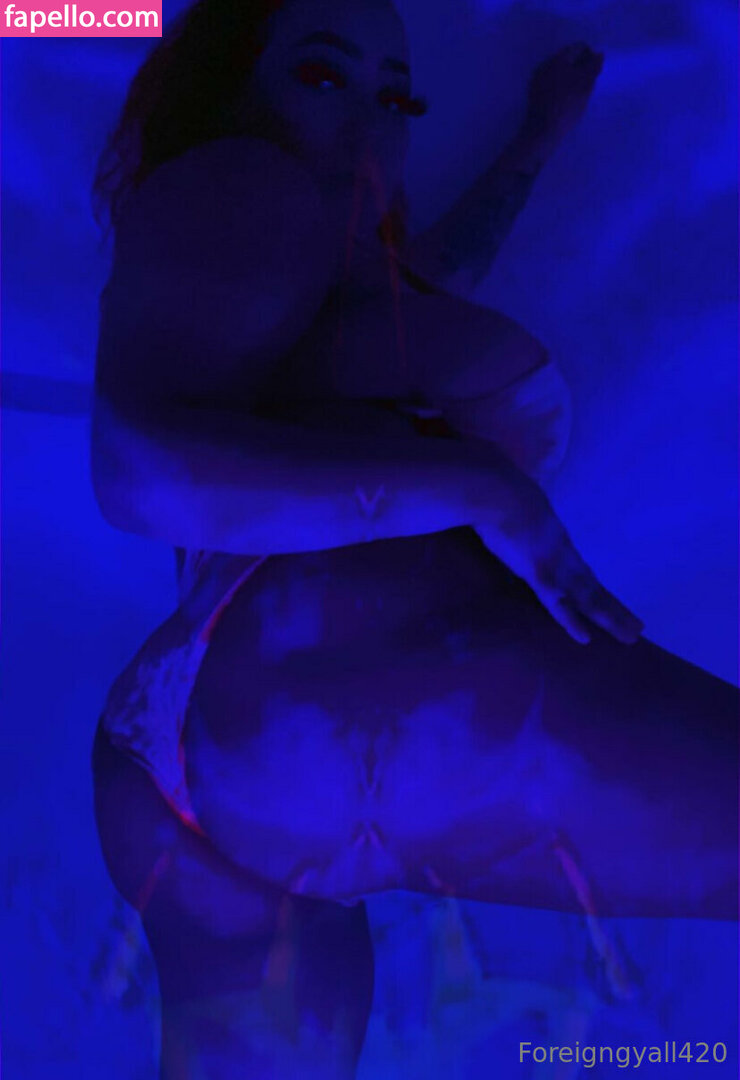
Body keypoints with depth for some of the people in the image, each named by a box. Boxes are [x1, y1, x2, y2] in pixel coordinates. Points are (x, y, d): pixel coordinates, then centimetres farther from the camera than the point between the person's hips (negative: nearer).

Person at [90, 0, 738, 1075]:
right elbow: (142, 467, -15)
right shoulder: (241, 185, 2)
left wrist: (538, 138, 55)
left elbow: (425, 282, 46)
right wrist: (481, 485, -13)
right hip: (403, 708, -10)